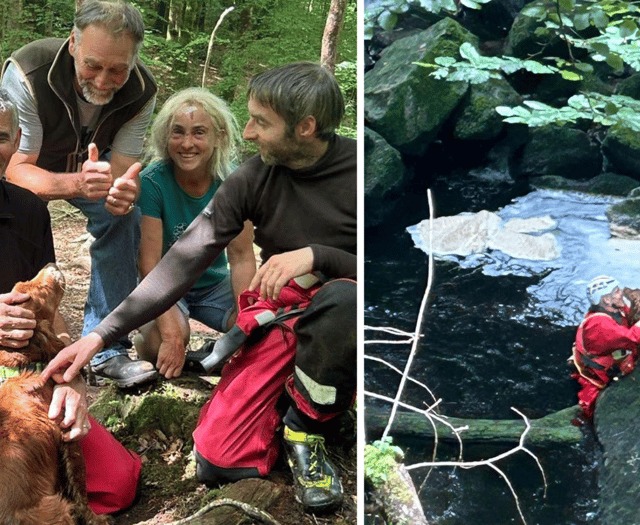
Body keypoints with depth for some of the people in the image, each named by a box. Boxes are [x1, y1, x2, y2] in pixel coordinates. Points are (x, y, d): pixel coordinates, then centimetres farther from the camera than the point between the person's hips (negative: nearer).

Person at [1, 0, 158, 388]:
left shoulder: (141, 91, -27)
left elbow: (121, 172, -25)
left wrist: (123, 193, -51)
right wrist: (75, 184, -60)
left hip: (91, 165, 2)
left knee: (125, 218, -19)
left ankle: (106, 349, -9)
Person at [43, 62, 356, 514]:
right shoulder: (254, 178, -5)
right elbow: (184, 261, -8)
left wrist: (316, 255, -27)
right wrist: (101, 334, -14)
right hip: (275, 313, 3)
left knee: (341, 298, -40)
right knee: (216, 463, -9)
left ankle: (304, 428, -13)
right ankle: (297, 386, 17)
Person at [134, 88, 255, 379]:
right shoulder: (151, 182, -21)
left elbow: (242, 257, -11)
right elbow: (150, 265, -24)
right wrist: (171, 335, -34)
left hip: (213, 283, 3)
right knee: (169, 339, -34)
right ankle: (143, 341, 4)